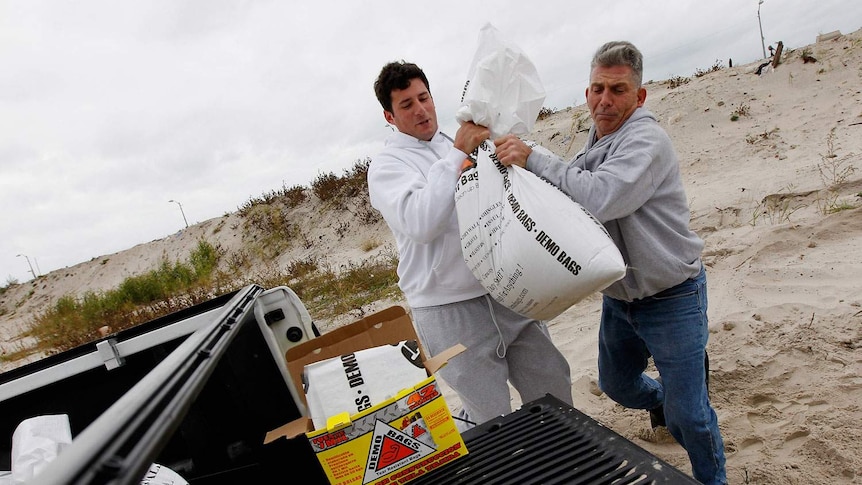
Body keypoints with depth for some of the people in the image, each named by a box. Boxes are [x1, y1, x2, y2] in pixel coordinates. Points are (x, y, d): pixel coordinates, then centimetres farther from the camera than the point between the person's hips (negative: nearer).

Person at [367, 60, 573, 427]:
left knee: (553, 388, 17)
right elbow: (421, 222, -24)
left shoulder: (465, 145, 15)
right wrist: (457, 153, -20)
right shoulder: (386, 165, -4)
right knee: (491, 420, 1)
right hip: (450, 310, -6)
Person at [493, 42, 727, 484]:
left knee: (687, 414, 1)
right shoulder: (591, 148, 6)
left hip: (671, 300, -8)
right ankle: (664, 402, 55)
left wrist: (533, 159, -32)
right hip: (619, 299, 8)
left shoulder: (645, 140, -21)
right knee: (616, 385, 24)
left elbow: (599, 198, -37)